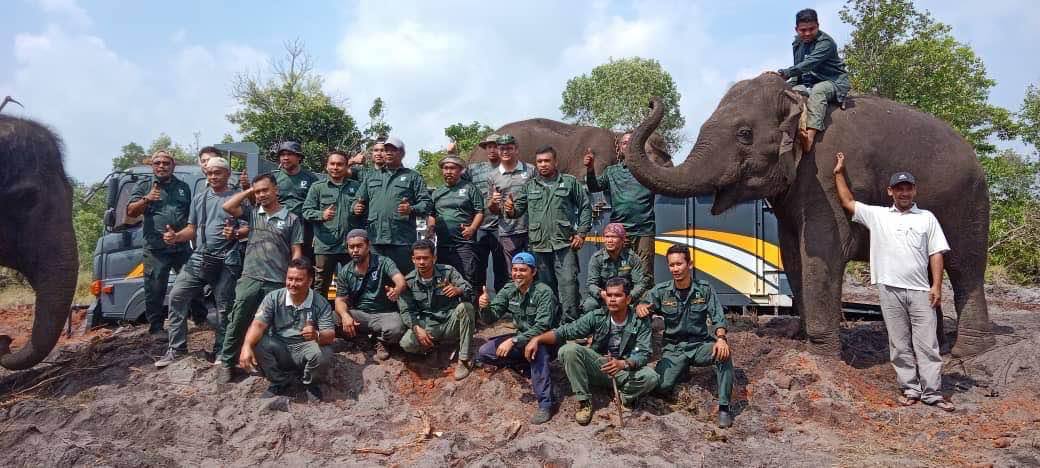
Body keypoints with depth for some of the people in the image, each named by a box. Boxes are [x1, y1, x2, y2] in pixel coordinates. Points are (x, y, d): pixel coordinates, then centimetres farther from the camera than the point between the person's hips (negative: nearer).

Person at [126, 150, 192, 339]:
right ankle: (156, 328, 7)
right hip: (156, 248, -2)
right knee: (155, 290, -2)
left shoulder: (183, 187, 16)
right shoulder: (144, 186, 8)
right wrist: (146, 200, -18)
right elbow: (130, 212, -1)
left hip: (182, 246, 3)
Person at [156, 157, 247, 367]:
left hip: (226, 261, -5)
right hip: (199, 257, 5)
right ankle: (177, 348, 9)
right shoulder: (199, 198, 16)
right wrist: (176, 237, -2)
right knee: (177, 296, -1)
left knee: (224, 307, 2)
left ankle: (220, 352, 15)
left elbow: (248, 228, -4)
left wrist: (235, 234, -23)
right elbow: (192, 229, 16)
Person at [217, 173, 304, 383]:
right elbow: (227, 206, -4)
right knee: (237, 322, 2)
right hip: (250, 279, 2)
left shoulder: (291, 219, 4)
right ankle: (226, 362, 14)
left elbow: (296, 252, 2)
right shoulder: (252, 212, 12)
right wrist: (248, 191, 5)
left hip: (278, 282, -2)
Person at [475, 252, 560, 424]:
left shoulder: (544, 292, -21)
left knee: (536, 347, -40)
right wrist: (485, 307, -28)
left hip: (546, 341, -6)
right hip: (522, 337, 6)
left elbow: (542, 327, -30)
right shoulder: (509, 290, -3)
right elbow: (491, 317, -5)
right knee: (483, 353, -7)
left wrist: (513, 341, -37)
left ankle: (546, 403, -33)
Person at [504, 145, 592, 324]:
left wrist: (581, 233, -3)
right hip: (539, 244, 3)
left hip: (564, 244, -3)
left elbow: (585, 207, 4)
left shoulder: (570, 182, 5)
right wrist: (511, 210, -14)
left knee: (568, 282, -9)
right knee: (546, 285, 10)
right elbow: (519, 208, 9)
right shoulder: (529, 186, 12)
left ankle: (571, 322, -4)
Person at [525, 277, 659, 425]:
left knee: (651, 378, -32)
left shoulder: (640, 322, -9)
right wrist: (537, 339, -22)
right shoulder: (597, 316, -5)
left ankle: (624, 395, 0)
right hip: (597, 367, 2)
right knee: (568, 350, -24)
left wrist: (623, 364, -39)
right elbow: (566, 331, -8)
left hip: (625, 371, -1)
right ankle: (584, 400, -12)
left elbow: (643, 353, -17)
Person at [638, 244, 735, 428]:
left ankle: (724, 407, -20)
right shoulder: (661, 291, -1)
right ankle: (682, 370, 15)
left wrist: (721, 338, -28)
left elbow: (718, 318, -7)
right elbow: (644, 304, -5)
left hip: (701, 345, 0)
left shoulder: (705, 289, -1)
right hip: (673, 349, 1)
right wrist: (640, 307, -31)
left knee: (723, 352, -33)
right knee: (661, 387, -21)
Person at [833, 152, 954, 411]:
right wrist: (839, 174, 13)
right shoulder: (876, 215, 10)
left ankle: (932, 392, 6)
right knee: (899, 344, 6)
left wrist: (937, 286, -3)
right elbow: (847, 202, 13)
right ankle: (910, 389, 15)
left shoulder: (927, 217, 9)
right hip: (890, 290, 1)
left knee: (927, 342, 1)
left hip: (920, 291, 0)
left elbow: (936, 254, 5)